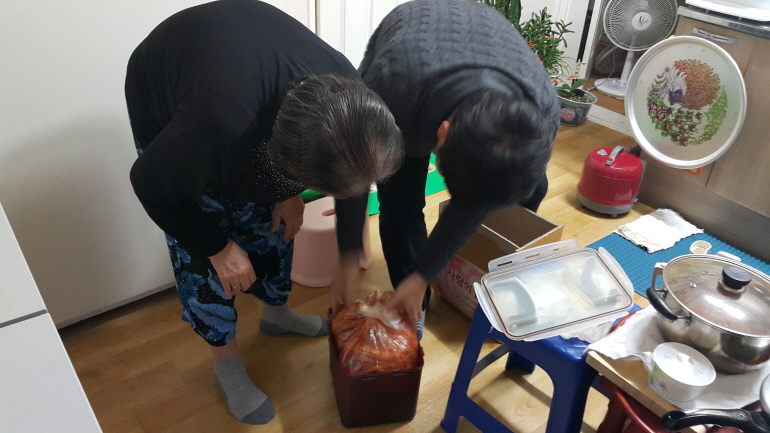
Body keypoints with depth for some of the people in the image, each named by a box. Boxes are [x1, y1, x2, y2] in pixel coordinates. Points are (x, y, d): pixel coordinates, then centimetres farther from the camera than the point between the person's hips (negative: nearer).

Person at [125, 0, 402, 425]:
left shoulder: (340, 86, -31)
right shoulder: (220, 128, -47)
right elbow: (152, 184, -25)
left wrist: (290, 192, -9)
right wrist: (219, 247, -17)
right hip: (163, 106, -4)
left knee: (272, 219, 9)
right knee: (200, 251, -2)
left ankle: (276, 313, 36)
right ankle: (226, 365, 19)